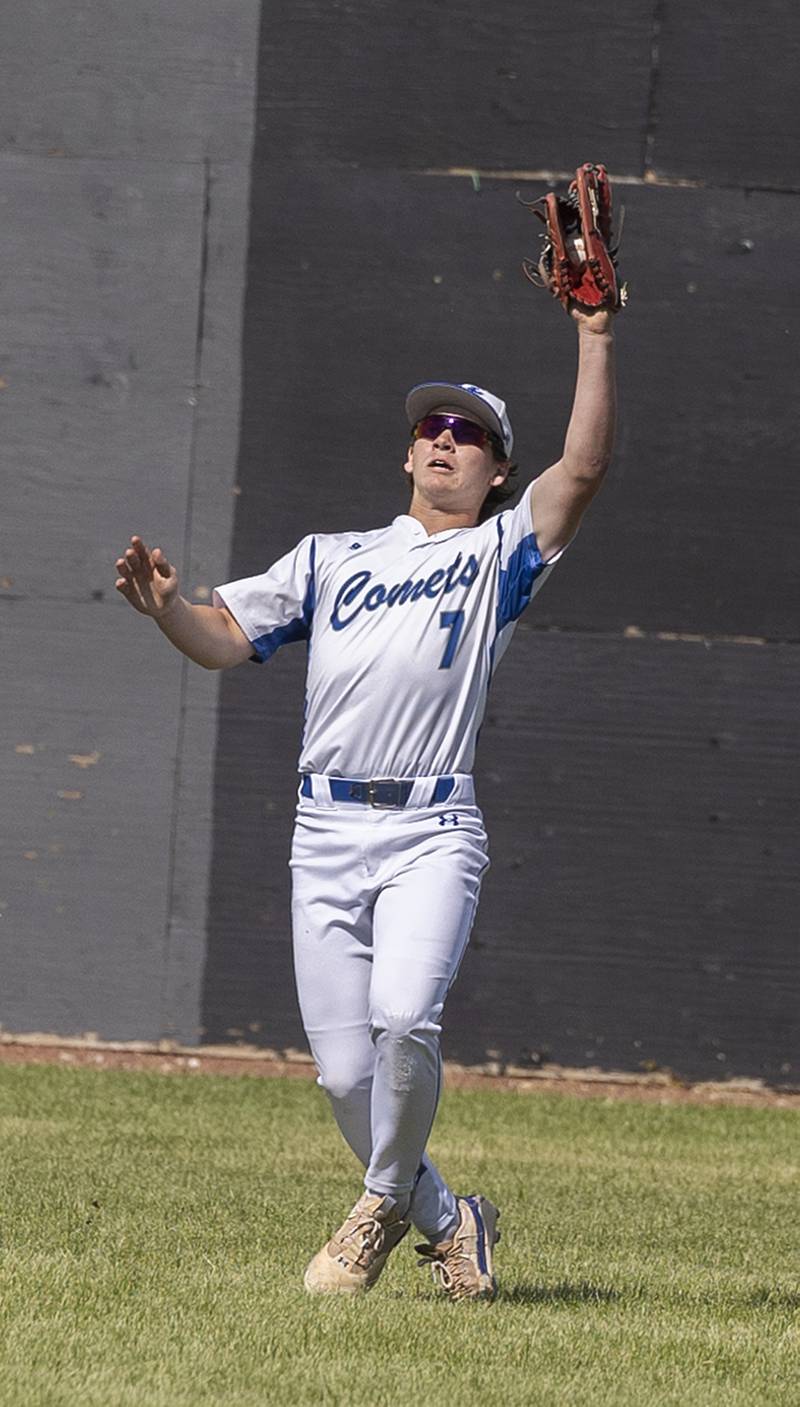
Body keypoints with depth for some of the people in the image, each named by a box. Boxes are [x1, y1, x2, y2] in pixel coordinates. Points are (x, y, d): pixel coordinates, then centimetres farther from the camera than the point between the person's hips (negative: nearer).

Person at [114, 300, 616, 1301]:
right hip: (326, 832, 3)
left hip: (433, 831, -3)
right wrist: (166, 607, -5)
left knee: (405, 1017, -26)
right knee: (344, 1071, -4)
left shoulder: (499, 553, 13)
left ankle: (383, 1202, -3)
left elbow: (583, 467, -2)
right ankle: (446, 1220, 18)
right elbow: (225, 640, 16)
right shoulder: (330, 558, 22)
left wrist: (594, 340, -6)